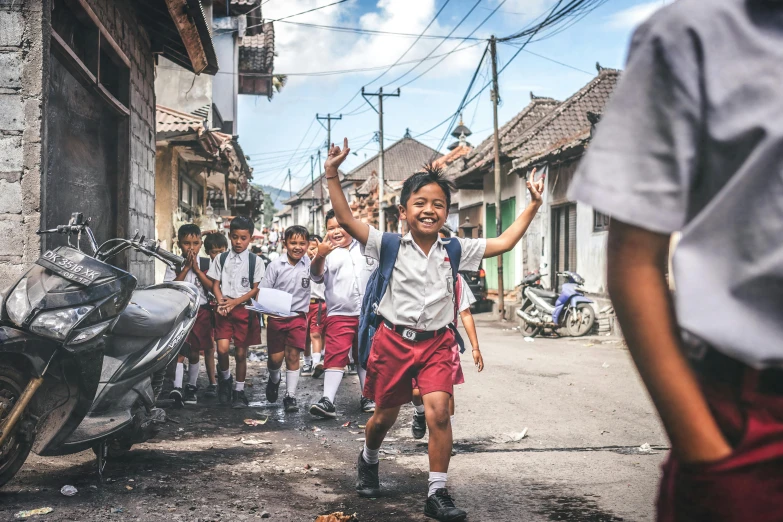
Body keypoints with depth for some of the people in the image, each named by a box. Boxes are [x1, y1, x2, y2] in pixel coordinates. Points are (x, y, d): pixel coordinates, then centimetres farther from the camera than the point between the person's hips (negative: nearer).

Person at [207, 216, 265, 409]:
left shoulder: (255, 261, 2)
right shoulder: (221, 258, 8)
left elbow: (256, 289, 0)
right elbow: (215, 284, 7)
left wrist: (235, 302, -12)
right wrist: (221, 302, -12)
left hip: (244, 309, -1)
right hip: (224, 309, 1)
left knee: (241, 353, 4)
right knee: (222, 348, -15)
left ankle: (239, 391, 19)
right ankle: (225, 377, 14)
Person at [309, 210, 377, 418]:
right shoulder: (327, 252, -2)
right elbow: (316, 276, -18)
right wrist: (320, 256, -37)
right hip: (339, 315, -3)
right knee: (335, 357, -10)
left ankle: (367, 397, 24)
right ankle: (328, 400, -14)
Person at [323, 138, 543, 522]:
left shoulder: (455, 251, 0)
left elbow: (504, 242, 3)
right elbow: (346, 220, -13)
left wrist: (532, 206, 2)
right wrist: (332, 175, -19)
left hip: (436, 342, 1)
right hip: (394, 339, -1)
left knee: (438, 410, -17)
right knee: (384, 416, 13)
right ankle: (368, 461, 46)